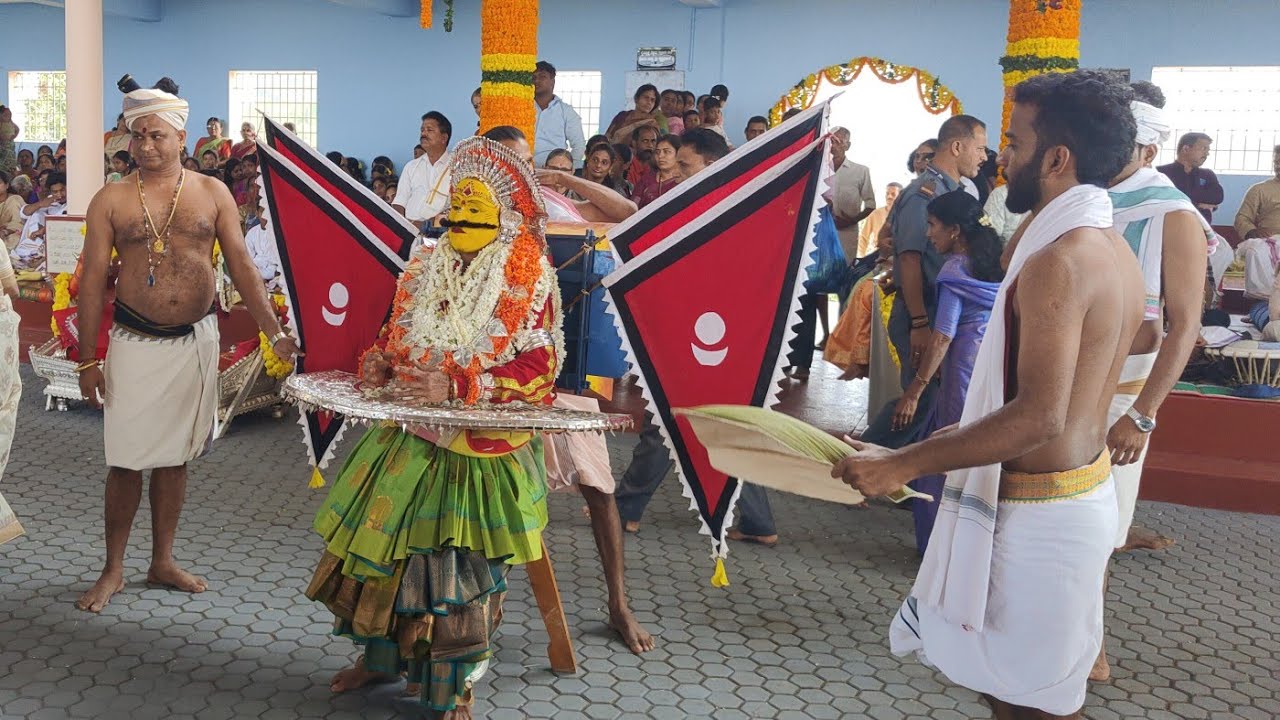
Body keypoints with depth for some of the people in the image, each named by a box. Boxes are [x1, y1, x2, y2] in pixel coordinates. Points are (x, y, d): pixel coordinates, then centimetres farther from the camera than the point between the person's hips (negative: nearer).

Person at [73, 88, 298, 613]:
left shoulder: (212, 193, 3)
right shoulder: (111, 201, -1)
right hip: (135, 342, -1)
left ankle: (163, 562, 26)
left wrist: (274, 332, -8)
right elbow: (92, 281, 0)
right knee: (127, 460, 3)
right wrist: (88, 360, -2)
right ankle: (113, 570, 18)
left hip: (197, 340, 2)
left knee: (176, 456, 12)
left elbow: (241, 266, 1)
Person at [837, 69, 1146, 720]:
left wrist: (903, 464, -26)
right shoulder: (1115, 251, 9)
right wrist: (954, 438, 20)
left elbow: (1041, 417, -30)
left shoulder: (1059, 262, -23)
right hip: (1084, 486, 10)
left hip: (1034, 512, -10)